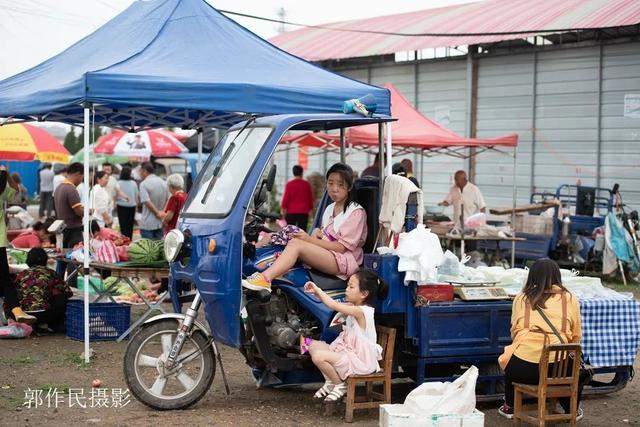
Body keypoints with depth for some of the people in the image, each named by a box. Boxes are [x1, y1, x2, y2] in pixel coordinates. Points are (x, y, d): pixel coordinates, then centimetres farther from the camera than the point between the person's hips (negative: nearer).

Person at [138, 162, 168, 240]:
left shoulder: (144, 184, -13)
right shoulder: (163, 182, 9)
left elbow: (147, 202, -21)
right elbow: (167, 200, 13)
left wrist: (157, 213, -12)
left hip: (147, 224, -6)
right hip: (160, 223, 6)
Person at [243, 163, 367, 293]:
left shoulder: (356, 212, -5)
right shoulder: (329, 209, 21)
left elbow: (341, 247, -12)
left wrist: (310, 240, -17)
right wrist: (317, 232, 2)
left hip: (344, 260, -9)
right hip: (325, 255, 9)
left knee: (295, 244, -28)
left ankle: (265, 278, -44)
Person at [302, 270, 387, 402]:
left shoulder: (361, 311, -22)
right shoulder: (354, 308, 7)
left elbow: (333, 305, -27)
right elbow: (335, 305, 8)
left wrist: (317, 289, -17)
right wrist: (316, 292, -7)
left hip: (360, 361, -10)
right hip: (347, 350, 10)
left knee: (319, 356, -24)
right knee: (314, 345, 6)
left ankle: (340, 385, -1)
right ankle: (330, 382, 14)